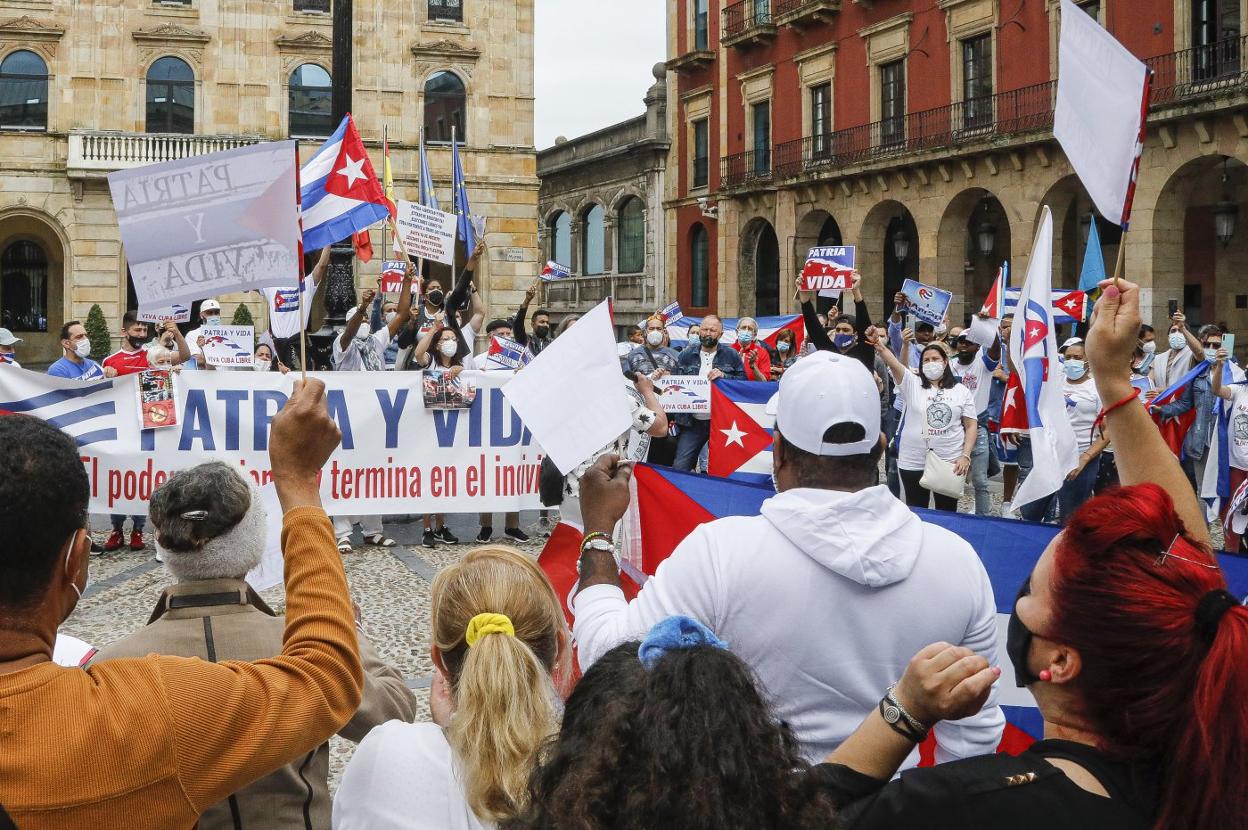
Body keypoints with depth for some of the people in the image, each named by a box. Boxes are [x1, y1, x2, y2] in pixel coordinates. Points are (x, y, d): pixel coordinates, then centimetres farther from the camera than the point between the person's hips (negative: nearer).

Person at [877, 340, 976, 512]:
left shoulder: (962, 391, 4)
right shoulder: (912, 383, 1)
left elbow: (971, 426, 4)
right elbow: (894, 364, -18)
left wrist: (965, 456, -8)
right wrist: (880, 347, -37)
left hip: (950, 462, 0)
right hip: (913, 462, 0)